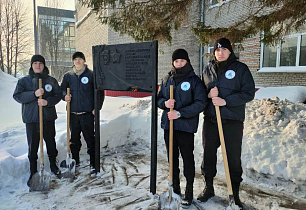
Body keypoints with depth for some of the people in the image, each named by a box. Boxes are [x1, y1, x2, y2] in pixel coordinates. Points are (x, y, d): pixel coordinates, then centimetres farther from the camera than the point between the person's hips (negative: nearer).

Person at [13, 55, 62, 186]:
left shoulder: (51, 80, 5)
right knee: (33, 146, 5)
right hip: (31, 119, -1)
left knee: (51, 143, 13)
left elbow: (58, 95, 1)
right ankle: (33, 172, 19)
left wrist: (48, 101, -17)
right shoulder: (24, 81, 3)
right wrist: (34, 94, -22)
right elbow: (17, 96, -8)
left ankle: (53, 165, 33)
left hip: (48, 118, 1)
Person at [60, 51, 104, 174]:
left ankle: (93, 164, 8)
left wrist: (97, 108, -6)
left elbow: (100, 92, 0)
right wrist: (65, 96, -4)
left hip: (87, 113, -4)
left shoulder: (91, 75, -2)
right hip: (73, 113, 4)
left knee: (90, 139, -2)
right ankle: (75, 161, 31)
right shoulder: (68, 75, 7)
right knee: (74, 138, 14)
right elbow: (62, 89, 19)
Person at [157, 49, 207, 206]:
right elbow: (159, 98, 15)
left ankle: (189, 192, 18)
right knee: (172, 158, 14)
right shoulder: (167, 79, 9)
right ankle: (175, 188, 30)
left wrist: (180, 113, -19)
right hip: (168, 124, 5)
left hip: (186, 125, -4)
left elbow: (200, 103, -11)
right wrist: (165, 103, -8)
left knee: (188, 159, 4)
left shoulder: (195, 80, -4)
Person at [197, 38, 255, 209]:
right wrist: (208, 94, -7)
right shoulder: (208, 69, 9)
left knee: (234, 158, 5)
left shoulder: (240, 68, -3)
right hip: (210, 119, 4)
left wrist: (225, 101, -18)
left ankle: (235, 194, 25)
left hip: (233, 121, -3)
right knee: (208, 154, 13)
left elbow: (249, 93, -9)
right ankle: (209, 188, 33)